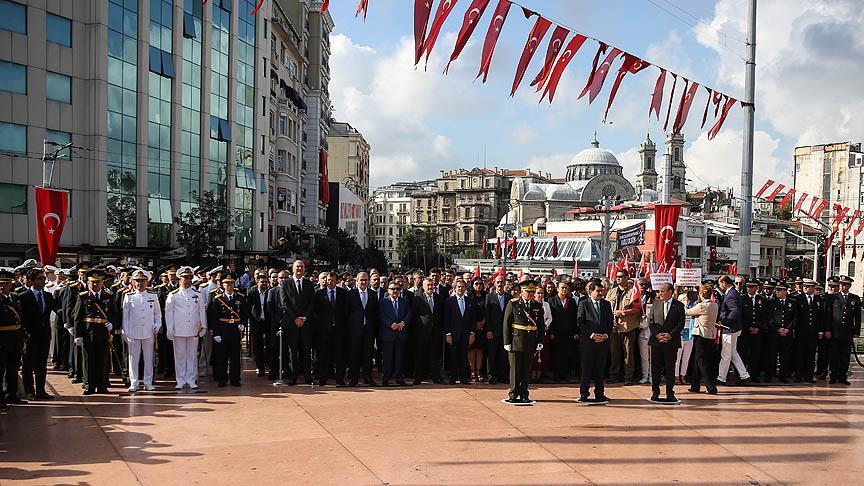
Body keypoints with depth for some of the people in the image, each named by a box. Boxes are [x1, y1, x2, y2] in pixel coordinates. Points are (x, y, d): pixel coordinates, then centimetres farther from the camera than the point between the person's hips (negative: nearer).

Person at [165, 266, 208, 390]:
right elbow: (168, 312, 4)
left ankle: (191, 380, 13)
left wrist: (203, 327, 8)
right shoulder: (173, 295, 3)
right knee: (180, 356, 3)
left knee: (192, 355, 6)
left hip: (194, 330, 1)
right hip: (178, 331, -1)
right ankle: (181, 381, 10)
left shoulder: (198, 294, 8)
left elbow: (202, 311, 11)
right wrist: (169, 329, -1)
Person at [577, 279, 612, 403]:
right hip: (587, 341, -3)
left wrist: (605, 334, -5)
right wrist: (592, 335, -12)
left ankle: (600, 394, 15)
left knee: (600, 369, 6)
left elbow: (610, 321, 10)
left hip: (603, 341, 3)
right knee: (586, 369, -1)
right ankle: (584, 394, 5)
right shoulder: (584, 304, 0)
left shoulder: (606, 304, 12)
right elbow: (580, 322, -5)